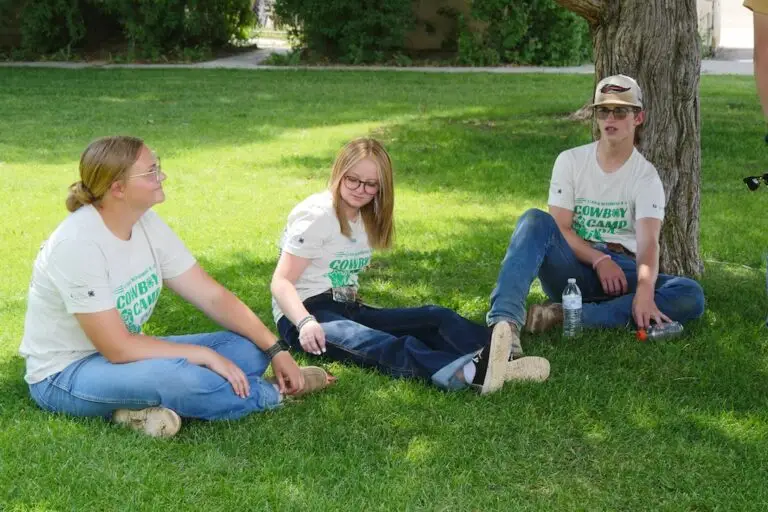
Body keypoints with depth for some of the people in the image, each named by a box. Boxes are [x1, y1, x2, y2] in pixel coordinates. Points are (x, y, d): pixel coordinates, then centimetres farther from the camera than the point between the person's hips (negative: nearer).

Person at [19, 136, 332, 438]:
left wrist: (276, 350, -9)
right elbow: (117, 348, -26)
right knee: (178, 377, -36)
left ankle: (151, 408, -18)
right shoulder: (78, 244, -26)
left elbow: (212, 296, 0)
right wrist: (205, 355, -23)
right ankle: (276, 393, -9)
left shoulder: (147, 224, -3)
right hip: (64, 375, -8)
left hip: (123, 354, 8)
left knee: (249, 350, -4)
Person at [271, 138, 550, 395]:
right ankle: (469, 372, -67)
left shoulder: (366, 219, 16)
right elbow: (281, 282, -16)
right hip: (305, 313, -8)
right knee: (386, 347, -38)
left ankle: (503, 358, -46)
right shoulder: (316, 215, -8)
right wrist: (305, 323, -33)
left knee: (435, 318, -18)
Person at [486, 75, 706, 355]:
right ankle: (506, 321, -49)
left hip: (623, 272, 0)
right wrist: (600, 260, -20)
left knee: (691, 296, -27)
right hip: (573, 266, 0)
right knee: (536, 221, -28)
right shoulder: (571, 161, 5)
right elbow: (559, 229, -3)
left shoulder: (646, 176, 0)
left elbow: (648, 241, -17)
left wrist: (645, 290, -37)